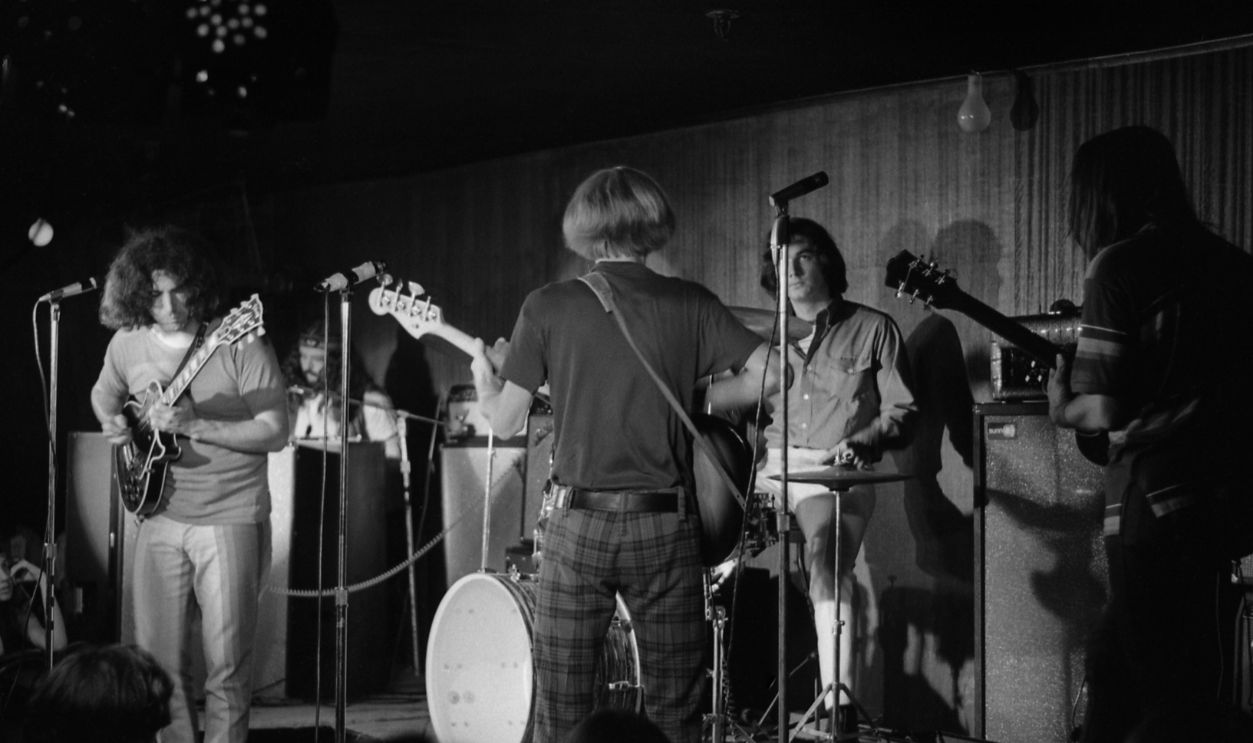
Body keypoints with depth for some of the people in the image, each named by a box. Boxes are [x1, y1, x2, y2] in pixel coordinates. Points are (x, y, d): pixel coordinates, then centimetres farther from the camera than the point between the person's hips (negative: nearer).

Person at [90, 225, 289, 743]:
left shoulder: (241, 343, -12)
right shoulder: (127, 344, 3)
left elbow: (275, 433, -14)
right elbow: (103, 394, 25)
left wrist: (193, 426, -22)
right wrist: (114, 424, 3)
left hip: (230, 520, -4)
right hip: (160, 516, 4)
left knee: (226, 667, -5)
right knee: (159, 662, 5)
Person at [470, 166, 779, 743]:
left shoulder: (548, 307, -2)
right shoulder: (690, 304, 0)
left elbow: (506, 422, -1)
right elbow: (768, 372, -6)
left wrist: (485, 382, 21)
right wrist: (691, 399, 9)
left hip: (579, 526, -1)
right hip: (666, 527, 1)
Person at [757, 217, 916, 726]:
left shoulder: (872, 329, 6)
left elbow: (900, 412, 3)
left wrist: (862, 441, -15)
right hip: (773, 469, 5)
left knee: (823, 553, -35)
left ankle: (837, 704, -39)